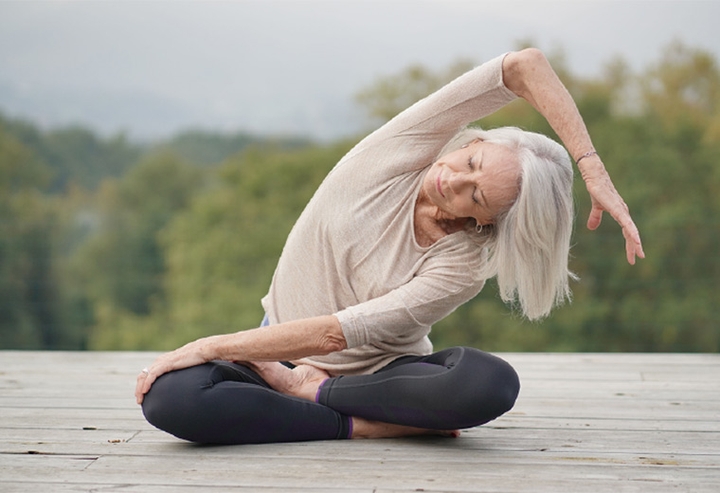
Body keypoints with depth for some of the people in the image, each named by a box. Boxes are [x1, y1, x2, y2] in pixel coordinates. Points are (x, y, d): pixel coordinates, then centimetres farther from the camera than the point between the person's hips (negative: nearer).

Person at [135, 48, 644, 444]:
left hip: (381, 370, -1)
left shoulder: (463, 264, -20)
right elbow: (524, 66, -26)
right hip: (282, 357, 2)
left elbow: (337, 333, -26)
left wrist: (209, 346, -26)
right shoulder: (406, 145, -16)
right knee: (169, 396, -30)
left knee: (493, 383, -34)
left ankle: (309, 391, -17)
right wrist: (592, 166, -30)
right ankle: (367, 426, -21)